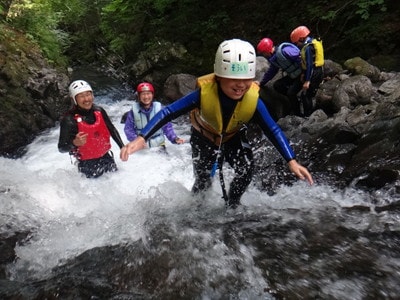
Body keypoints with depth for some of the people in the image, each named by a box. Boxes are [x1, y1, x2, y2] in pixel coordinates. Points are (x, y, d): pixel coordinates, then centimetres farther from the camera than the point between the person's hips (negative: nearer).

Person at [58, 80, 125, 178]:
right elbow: (62, 148, -18)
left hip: (106, 157, 5)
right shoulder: (69, 119, -21)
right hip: (88, 164, -5)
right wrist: (75, 143, -38)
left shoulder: (99, 111, -7)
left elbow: (112, 130, 6)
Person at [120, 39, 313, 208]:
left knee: (246, 170, -20)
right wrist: (141, 139, -46)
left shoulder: (253, 99, -31)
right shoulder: (204, 93, -38)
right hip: (204, 138, -1)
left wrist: (292, 162, -29)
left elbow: (273, 130, -23)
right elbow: (168, 112, -36)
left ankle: (231, 205, 10)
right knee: (203, 181, 1)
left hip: (234, 138, 2)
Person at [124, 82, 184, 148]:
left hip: (159, 145, 1)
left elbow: (167, 126, -2)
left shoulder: (159, 109, -6)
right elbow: (128, 129, -3)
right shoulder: (134, 111, -7)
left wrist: (175, 138, -18)